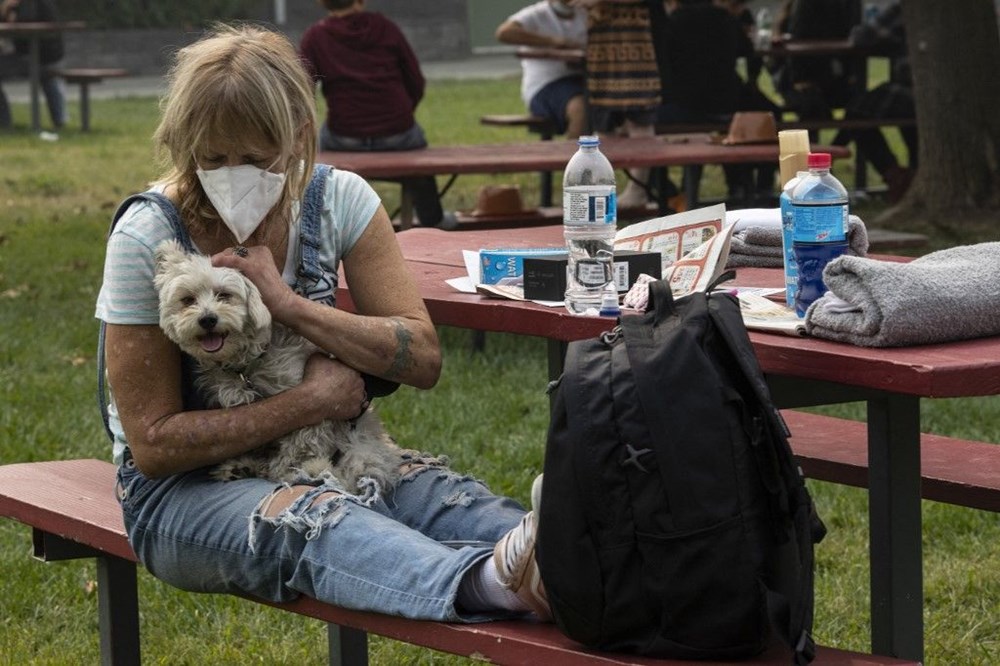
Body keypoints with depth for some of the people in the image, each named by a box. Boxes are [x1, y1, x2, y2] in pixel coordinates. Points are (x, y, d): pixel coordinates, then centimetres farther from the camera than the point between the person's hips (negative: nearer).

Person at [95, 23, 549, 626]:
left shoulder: (338, 199, -2)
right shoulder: (147, 237, -13)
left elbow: (424, 358, -8)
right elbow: (154, 443, -13)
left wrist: (289, 304, -19)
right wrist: (313, 401, -17)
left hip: (323, 462, 4)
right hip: (184, 487, -4)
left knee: (432, 489, -28)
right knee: (308, 516, -37)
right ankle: (497, 580, -65)